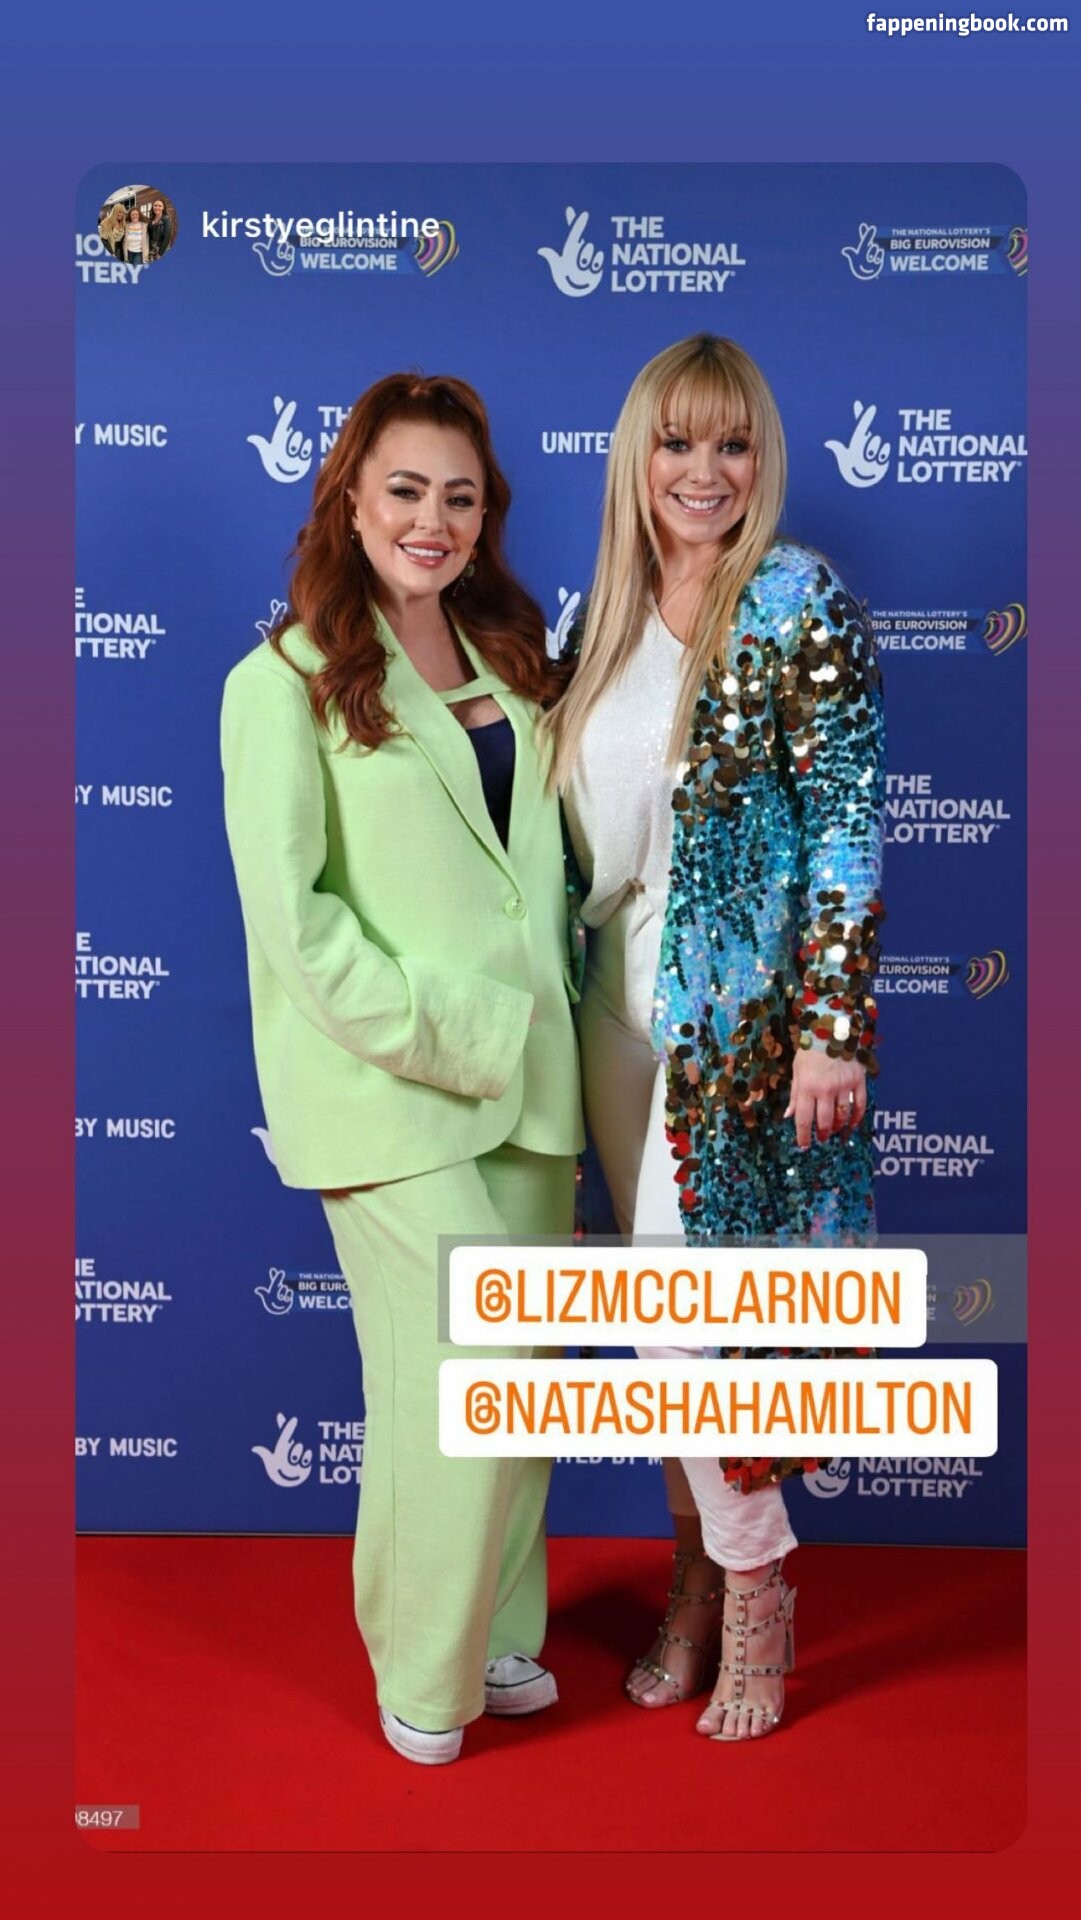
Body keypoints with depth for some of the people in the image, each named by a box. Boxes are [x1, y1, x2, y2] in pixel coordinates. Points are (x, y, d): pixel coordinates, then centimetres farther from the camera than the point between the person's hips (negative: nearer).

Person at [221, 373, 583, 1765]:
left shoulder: (509, 659, 14)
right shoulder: (287, 682, -4)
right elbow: (288, 911, -10)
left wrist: (539, 1032, 7)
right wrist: (431, 1031, -15)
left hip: (524, 1073, 6)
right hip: (386, 1091, -6)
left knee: (516, 1371, 12)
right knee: (464, 1371, -6)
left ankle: (496, 1632, 32)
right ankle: (421, 1674, 17)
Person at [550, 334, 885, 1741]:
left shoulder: (801, 605, -7)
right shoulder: (597, 616, 11)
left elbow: (848, 827, -11)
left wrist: (833, 1027, -16)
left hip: (742, 1012, -6)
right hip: (619, 1006, 6)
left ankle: (752, 1587, 20)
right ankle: (702, 1575, 31)